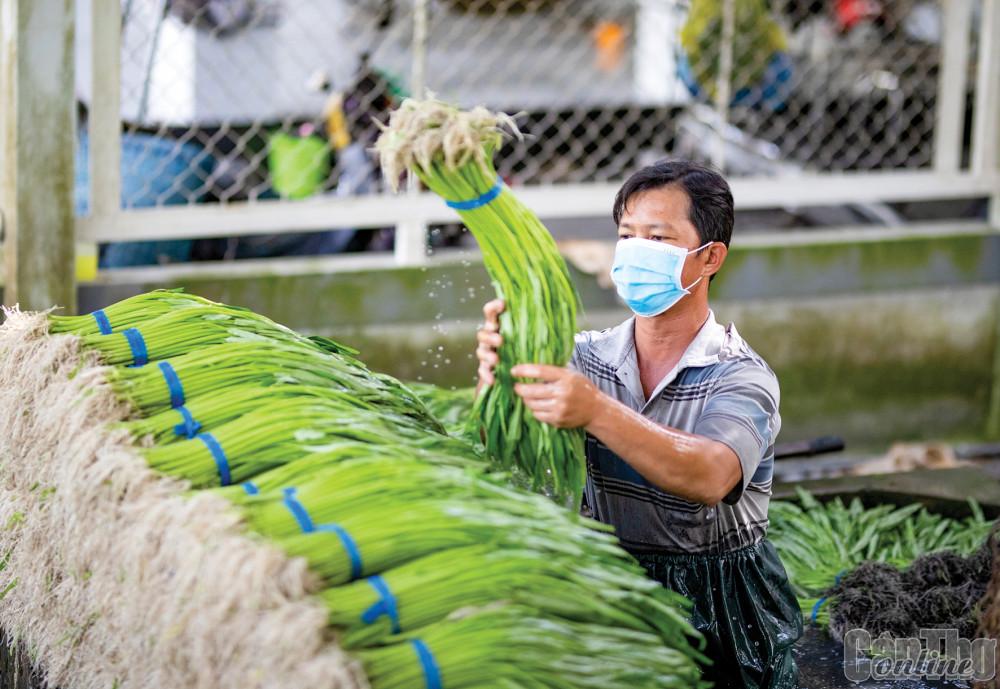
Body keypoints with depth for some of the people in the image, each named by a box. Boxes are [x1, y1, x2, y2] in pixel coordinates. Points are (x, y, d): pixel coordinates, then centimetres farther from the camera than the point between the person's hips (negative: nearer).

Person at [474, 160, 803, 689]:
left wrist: (596, 411, -40)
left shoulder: (741, 376, -7)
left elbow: (710, 478, -27)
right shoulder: (586, 358, 6)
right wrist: (496, 375, -31)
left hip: (720, 610, -3)